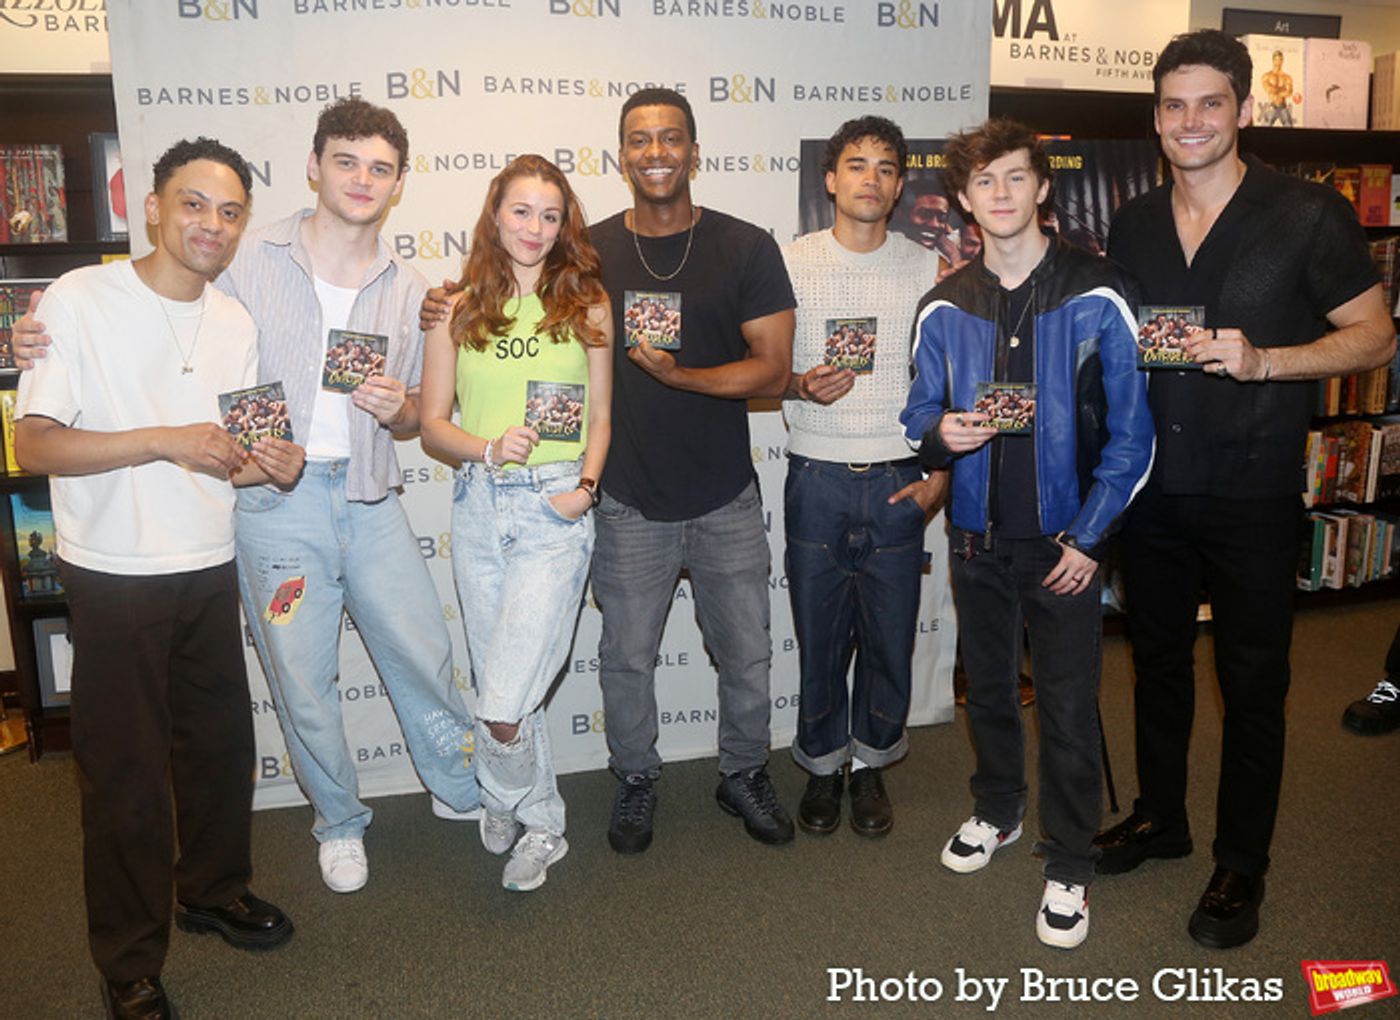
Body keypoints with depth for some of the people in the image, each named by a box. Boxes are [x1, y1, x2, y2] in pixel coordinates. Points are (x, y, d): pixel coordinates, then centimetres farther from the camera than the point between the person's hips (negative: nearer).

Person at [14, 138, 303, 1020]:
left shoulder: (234, 322, 8)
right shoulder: (80, 300, -10)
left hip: (210, 570, 6)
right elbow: (35, 444, -14)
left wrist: (272, 467, -8)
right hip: (116, 578, -5)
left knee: (221, 746, 16)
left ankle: (214, 889, 40)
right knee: (125, 774, 5)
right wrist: (164, 440, -24)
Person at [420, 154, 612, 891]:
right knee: (500, 687, 12)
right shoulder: (459, 309, 7)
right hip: (478, 505, 3)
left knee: (504, 703, -9)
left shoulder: (586, 305, 5)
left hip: (555, 506, -3)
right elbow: (432, 424, 5)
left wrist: (586, 484, -8)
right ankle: (542, 825, 35)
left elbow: (600, 417, 8)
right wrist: (487, 448, -14)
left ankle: (506, 798, 23)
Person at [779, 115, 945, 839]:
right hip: (817, 479, 0)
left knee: (890, 634, 7)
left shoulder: (927, 269, 5)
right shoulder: (791, 264, 4)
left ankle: (869, 763, 28)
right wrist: (802, 386, -15)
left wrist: (941, 474, -1)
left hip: (898, 481, 1)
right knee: (819, 632, 6)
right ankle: (823, 764, 27)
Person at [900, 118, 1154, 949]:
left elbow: (1132, 432, -8)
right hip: (978, 538, 4)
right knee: (988, 687, 18)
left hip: (1064, 542, -3)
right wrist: (941, 433, -15)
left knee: (1069, 708, 3)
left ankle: (1070, 866, 21)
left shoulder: (1096, 296, -8)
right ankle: (997, 810, 41)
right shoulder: (945, 308, 2)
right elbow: (920, 414, 9)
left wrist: (1088, 538, -11)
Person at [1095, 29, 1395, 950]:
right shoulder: (1133, 224, 7)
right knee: (1157, 658, 17)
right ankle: (1160, 817, 36)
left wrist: (1260, 361, -21)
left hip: (1251, 494, -4)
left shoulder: (1309, 216, -7)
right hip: (1152, 486, 5)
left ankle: (1243, 865, 23)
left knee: (1253, 683, 6)